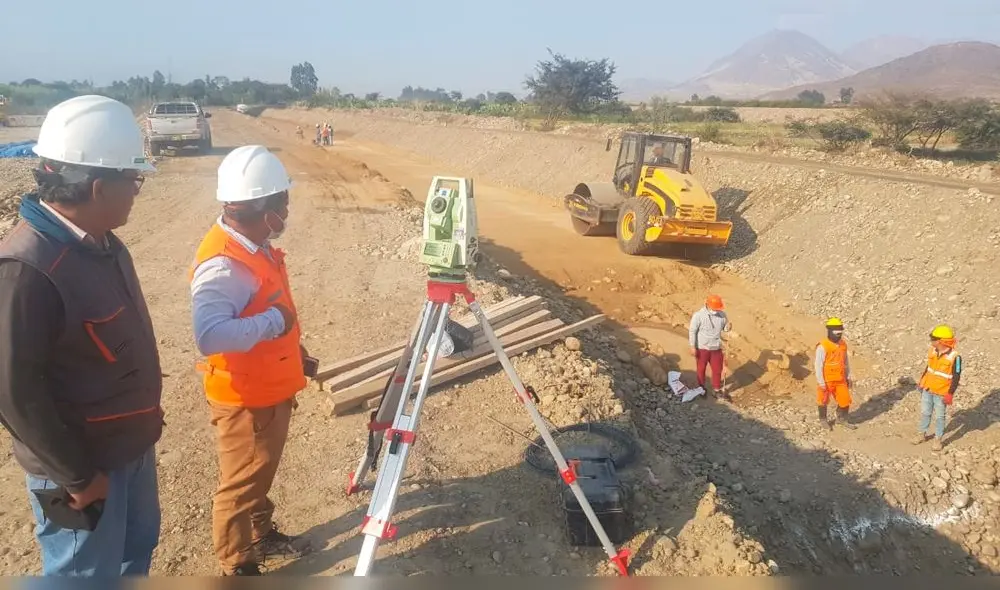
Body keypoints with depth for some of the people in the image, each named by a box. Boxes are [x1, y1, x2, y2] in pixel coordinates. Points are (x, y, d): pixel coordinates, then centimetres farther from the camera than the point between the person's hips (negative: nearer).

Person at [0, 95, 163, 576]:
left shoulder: (100, 242, 0)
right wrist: (76, 476, -18)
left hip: (132, 443, 8)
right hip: (83, 463, -8)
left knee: (137, 546, 26)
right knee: (87, 572, 12)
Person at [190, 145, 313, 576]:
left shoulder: (256, 246, 3)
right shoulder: (223, 264, -29)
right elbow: (210, 336, -39)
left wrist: (294, 349, 17)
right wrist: (274, 322, -29)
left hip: (272, 388, 9)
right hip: (243, 398, -9)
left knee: (263, 472, 25)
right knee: (241, 484, 9)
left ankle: (262, 534, 45)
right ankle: (237, 568, 26)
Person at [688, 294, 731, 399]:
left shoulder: (722, 315, -6)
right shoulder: (698, 315, -18)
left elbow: (725, 328, 8)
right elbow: (692, 331, -13)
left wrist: (728, 327, -18)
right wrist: (693, 347, -15)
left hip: (716, 348, 3)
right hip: (702, 348, -3)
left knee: (717, 370, 11)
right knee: (701, 369, 15)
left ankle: (717, 390, 28)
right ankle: (701, 388, 34)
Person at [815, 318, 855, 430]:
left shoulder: (843, 345, 3)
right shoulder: (823, 347, -19)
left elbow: (846, 362, 15)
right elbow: (818, 365, -18)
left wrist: (848, 377, 14)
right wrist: (821, 382, -17)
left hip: (840, 380, 6)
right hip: (827, 381, -6)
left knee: (845, 400, 8)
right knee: (823, 401, 11)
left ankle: (842, 419, 28)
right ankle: (823, 420, 31)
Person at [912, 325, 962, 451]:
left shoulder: (954, 356, -22)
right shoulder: (932, 351, -4)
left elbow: (956, 377, -16)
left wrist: (950, 393, -16)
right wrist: (921, 381, 16)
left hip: (941, 392, -6)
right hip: (927, 389, 6)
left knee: (940, 416, 9)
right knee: (925, 412, 17)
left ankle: (938, 439, 23)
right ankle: (922, 434, 33)